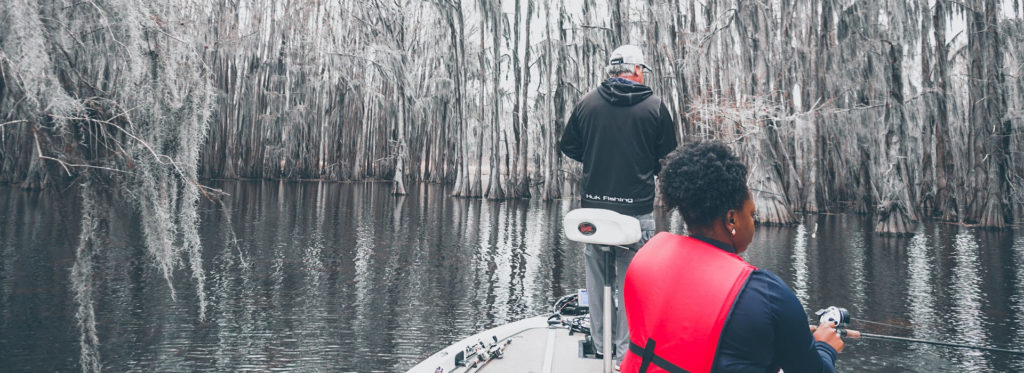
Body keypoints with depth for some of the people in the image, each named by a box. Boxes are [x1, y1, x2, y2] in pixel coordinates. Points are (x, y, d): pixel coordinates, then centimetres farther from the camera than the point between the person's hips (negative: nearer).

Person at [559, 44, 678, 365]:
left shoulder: (587, 103, 0)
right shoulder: (655, 107, -4)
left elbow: (568, 147, 9)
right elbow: (668, 158, 5)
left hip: (594, 204, 2)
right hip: (637, 208, -2)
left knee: (597, 276, 14)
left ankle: (601, 344, 23)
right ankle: (626, 349, 12)